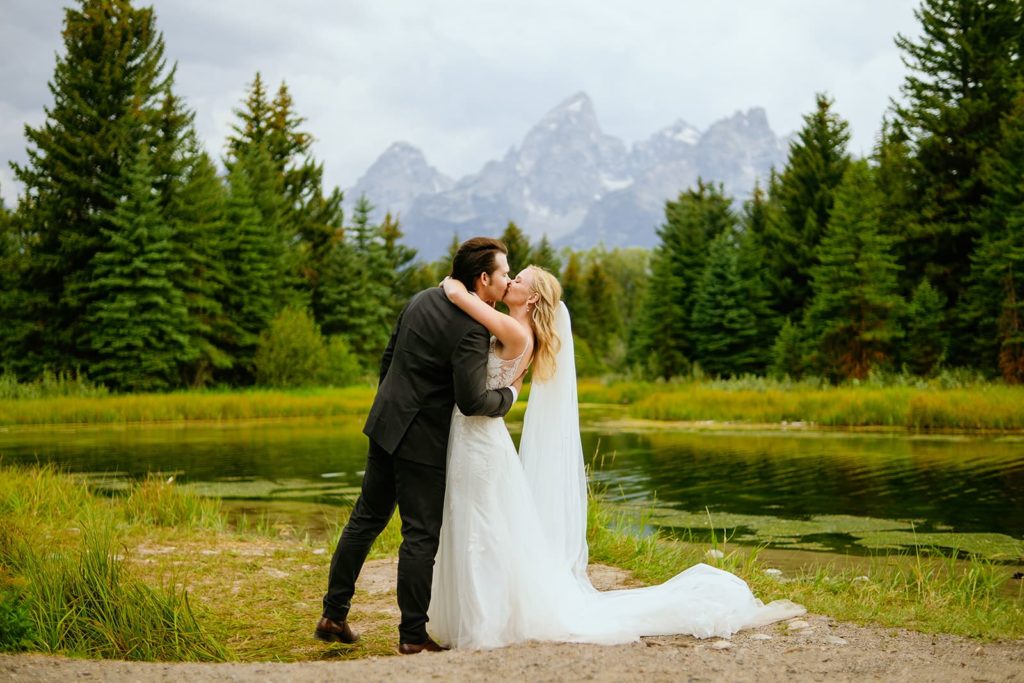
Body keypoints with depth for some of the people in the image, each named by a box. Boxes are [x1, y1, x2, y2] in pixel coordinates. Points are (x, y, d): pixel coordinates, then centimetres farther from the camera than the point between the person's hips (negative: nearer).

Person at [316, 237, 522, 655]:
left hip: (386, 425, 8)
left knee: (366, 519, 15)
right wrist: (510, 394, -5)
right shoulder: (471, 330, -19)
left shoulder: (423, 299, 6)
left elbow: (388, 358, 14)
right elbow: (471, 401, -24)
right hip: (422, 440, -8)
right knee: (421, 535, 2)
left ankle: (333, 616, 22)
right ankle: (413, 634, 10)